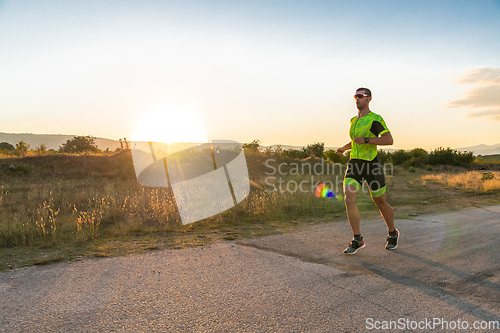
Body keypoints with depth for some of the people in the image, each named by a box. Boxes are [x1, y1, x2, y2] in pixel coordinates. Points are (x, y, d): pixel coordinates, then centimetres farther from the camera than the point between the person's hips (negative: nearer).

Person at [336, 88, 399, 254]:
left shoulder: (375, 119, -7)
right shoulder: (354, 120, 15)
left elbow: (389, 140, -18)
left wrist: (365, 140, -23)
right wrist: (344, 148, 20)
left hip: (372, 165, -5)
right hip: (354, 165, 5)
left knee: (381, 203, 9)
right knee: (349, 199, -15)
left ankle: (392, 234, 35)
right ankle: (357, 240, -6)